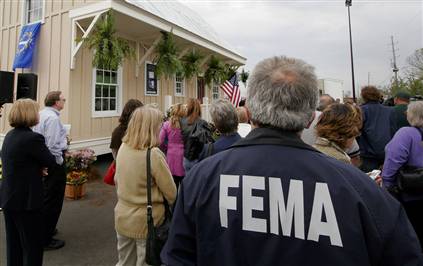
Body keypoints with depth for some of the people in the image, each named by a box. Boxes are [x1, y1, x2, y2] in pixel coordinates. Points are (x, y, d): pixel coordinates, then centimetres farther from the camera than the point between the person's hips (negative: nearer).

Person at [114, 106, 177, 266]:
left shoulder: (123, 148, -5)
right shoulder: (153, 154, -24)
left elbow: (117, 181, 9)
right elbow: (171, 193, -16)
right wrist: (176, 206, 5)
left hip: (122, 217, 6)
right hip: (146, 221, -6)